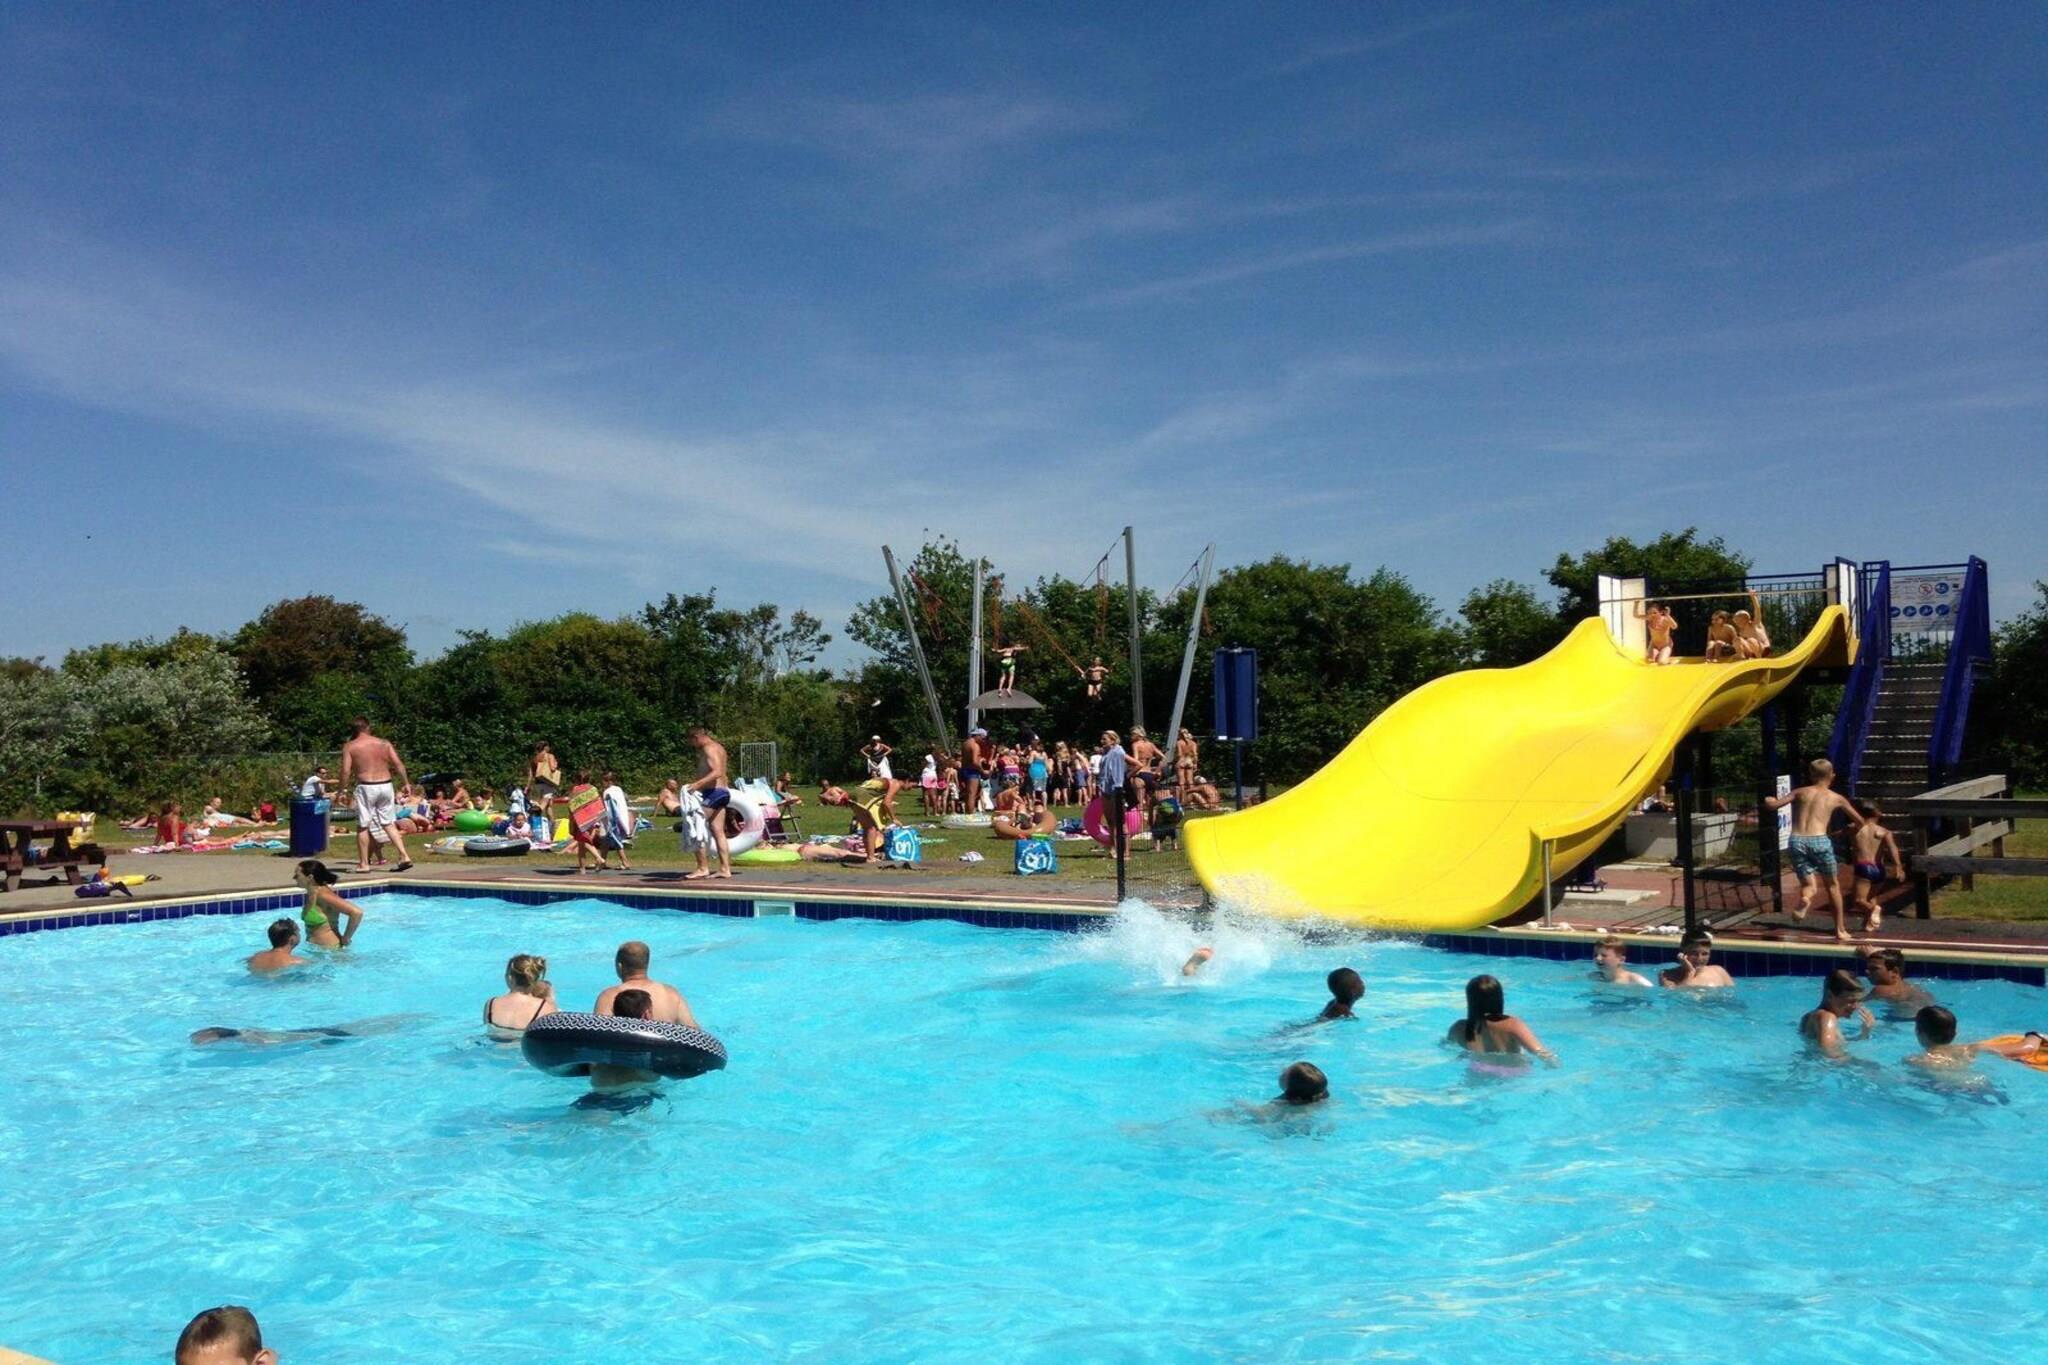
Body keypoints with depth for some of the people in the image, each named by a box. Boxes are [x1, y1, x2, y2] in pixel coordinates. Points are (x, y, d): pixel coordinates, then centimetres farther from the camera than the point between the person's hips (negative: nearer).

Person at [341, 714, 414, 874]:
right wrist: (406, 783, 8)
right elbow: (398, 764, 0)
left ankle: (363, 863, 11)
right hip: (386, 785, 3)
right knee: (388, 823, 14)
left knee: (363, 826, 7)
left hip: (366, 787, -3)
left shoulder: (350, 747, -1)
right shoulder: (384, 743, 7)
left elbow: (346, 772, -7)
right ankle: (404, 856, 5)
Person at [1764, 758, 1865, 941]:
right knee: (1832, 885, 20)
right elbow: (1860, 821, 27)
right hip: (1819, 841, -1)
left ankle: (1805, 898, -27)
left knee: (1809, 885, 11)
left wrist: (1768, 800, 29)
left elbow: (1772, 805, 5)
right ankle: (1840, 930, 24)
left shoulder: (1800, 792, 14)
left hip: (1797, 842, 1)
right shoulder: (1836, 798, 14)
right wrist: (1853, 828, 50)